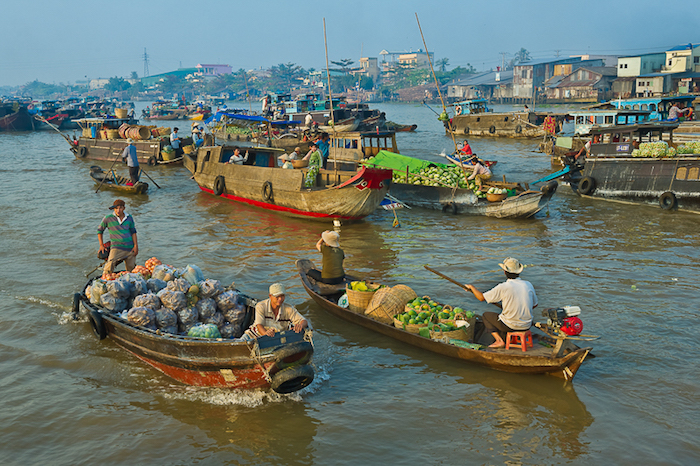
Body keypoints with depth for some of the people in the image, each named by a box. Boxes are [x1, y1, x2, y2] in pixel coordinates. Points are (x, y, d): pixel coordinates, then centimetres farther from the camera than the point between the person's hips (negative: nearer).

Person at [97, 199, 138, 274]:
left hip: (130, 248, 3)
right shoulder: (108, 218, -3)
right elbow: (99, 230, 10)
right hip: (116, 247, -3)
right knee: (109, 270, -21)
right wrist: (101, 245, 5)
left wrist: (136, 245, 2)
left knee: (131, 270, 6)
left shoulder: (129, 218, 6)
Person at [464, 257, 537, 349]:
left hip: (510, 325, -6)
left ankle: (499, 341, 9)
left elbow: (481, 297, -7)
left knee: (486, 315, 19)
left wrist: (472, 287, 10)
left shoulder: (503, 287, -16)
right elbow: (534, 305, 14)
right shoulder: (528, 285, -1)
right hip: (527, 326, 6)